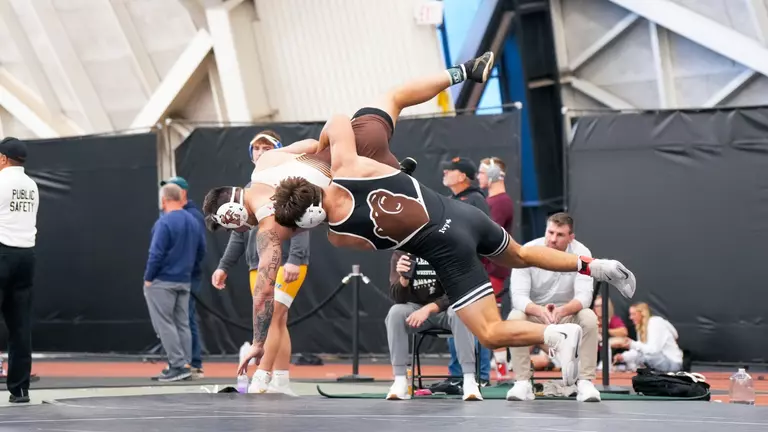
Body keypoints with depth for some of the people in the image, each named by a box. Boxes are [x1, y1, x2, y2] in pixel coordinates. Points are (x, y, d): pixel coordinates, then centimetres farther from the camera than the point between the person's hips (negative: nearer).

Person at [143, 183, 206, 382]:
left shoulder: (164, 222, -16)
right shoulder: (194, 222, 7)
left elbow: (156, 254, -19)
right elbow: (201, 252, 12)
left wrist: (148, 278, -9)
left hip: (162, 281, -7)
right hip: (184, 282, 7)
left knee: (165, 324, -2)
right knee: (182, 323, 10)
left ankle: (179, 365, -7)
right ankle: (183, 365, 10)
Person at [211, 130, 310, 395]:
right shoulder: (249, 190, 18)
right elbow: (239, 234, 21)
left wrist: (294, 259, -23)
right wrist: (224, 266, 15)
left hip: (286, 266, -6)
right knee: (277, 323, 6)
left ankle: (261, 380, -20)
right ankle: (281, 383, 7)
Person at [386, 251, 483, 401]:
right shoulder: (401, 253, -8)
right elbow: (398, 298, -13)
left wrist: (429, 308, -34)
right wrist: (403, 279, -35)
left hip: (444, 308, -2)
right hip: (416, 309, 2)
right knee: (396, 312, -29)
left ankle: (469, 380, -35)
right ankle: (400, 381, -27)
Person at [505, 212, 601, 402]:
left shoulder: (581, 253, -15)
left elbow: (584, 295, -24)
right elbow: (518, 296, -25)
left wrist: (562, 311, -46)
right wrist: (539, 310, -48)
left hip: (567, 313, 1)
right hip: (534, 312, -1)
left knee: (589, 318, -31)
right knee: (514, 318, -33)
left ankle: (585, 382, -24)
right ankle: (522, 383, -27)